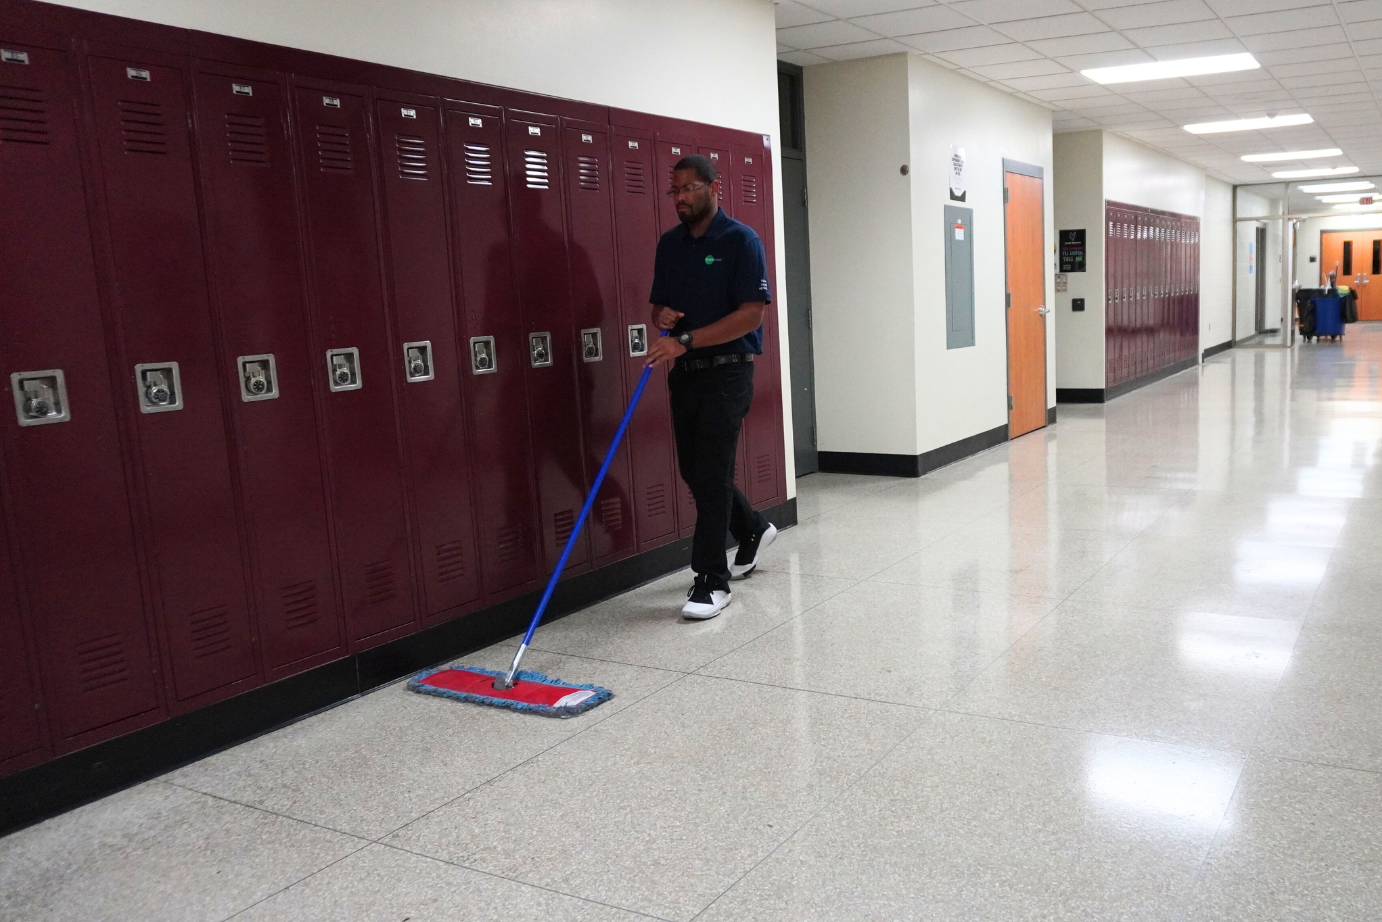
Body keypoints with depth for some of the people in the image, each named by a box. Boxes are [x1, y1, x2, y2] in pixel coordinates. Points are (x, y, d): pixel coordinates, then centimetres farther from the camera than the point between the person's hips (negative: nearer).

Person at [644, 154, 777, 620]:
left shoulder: (740, 240, -9)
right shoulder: (669, 244, 11)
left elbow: (751, 314, -17)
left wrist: (685, 340, -22)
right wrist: (662, 315, -8)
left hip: (727, 370, -7)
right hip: (684, 372, 7)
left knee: (711, 473, -8)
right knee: (693, 470, 13)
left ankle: (712, 581, 2)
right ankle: (752, 530, 38)